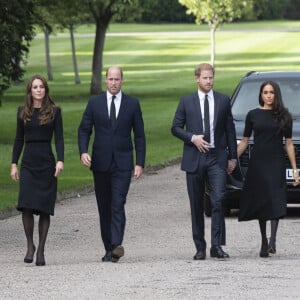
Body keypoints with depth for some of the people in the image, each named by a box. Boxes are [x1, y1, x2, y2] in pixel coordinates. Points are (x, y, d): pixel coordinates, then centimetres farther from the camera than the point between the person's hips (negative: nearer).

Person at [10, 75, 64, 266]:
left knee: (45, 209, -1)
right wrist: (14, 164, 7)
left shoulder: (54, 111, 3)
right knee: (26, 206, -13)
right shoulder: (23, 112, 9)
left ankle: (41, 250, 8)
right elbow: (19, 139, 12)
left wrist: (60, 161, -13)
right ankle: (30, 245, 4)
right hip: (28, 163, 1)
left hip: (47, 163, -1)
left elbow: (59, 137, -1)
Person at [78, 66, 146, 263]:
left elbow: (139, 135, 6)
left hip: (122, 164, -2)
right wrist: (83, 152, -12)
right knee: (104, 208, 7)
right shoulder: (95, 103, 6)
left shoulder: (132, 104, 5)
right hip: (101, 163, 2)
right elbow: (84, 130, 6)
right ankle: (109, 248, 14)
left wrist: (140, 163, -1)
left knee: (118, 205, -16)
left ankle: (116, 246, -27)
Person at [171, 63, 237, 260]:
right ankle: (200, 248, 12)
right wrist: (192, 138, -11)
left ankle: (217, 246, -12)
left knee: (218, 201, -14)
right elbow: (176, 128, 6)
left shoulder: (223, 100, 7)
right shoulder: (186, 102, 5)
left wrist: (233, 157, 7)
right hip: (194, 158, 1)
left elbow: (230, 129, 10)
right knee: (197, 205, 4)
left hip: (217, 157, -1)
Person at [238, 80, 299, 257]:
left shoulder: (284, 116, 6)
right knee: (260, 202, 3)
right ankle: (264, 241, 11)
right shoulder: (253, 115, 7)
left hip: (276, 163, -2)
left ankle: (272, 240, -26)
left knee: (275, 200, -17)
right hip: (257, 163, 2)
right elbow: (244, 141, 11)